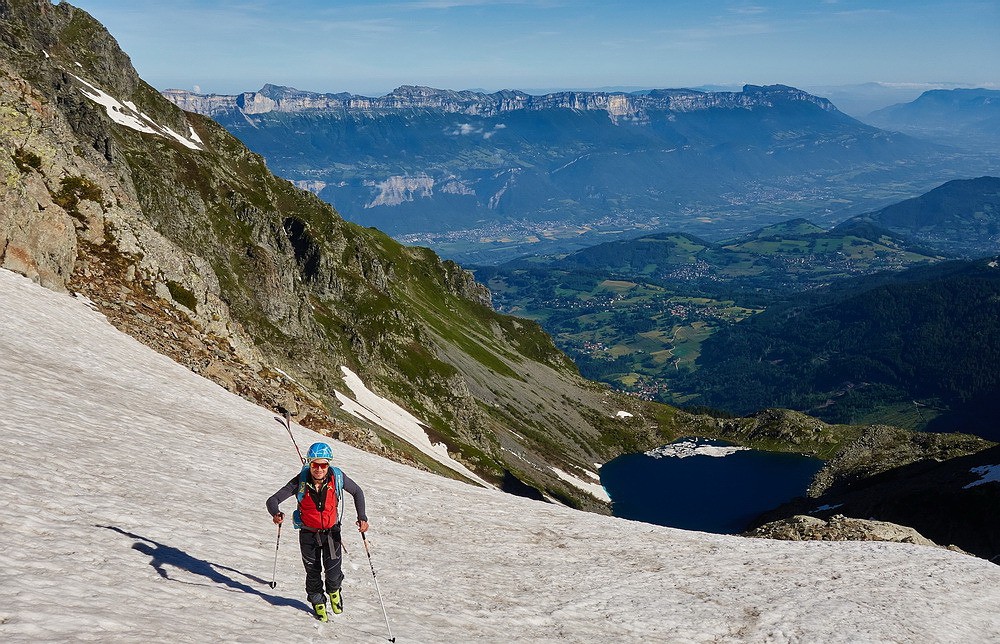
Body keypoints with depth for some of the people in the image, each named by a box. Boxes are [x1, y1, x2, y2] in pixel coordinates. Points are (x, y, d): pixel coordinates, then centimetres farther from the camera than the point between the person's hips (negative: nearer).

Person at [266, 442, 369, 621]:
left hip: (331, 531, 0)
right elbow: (273, 500, -18)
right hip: (308, 533, 0)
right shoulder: (301, 481, -20)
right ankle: (318, 602, 37)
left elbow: (357, 492, 0)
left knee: (333, 571, -10)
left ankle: (334, 590, 27)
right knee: (313, 572, 7)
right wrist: (276, 514, -40)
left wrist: (362, 517, -10)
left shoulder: (337, 477, -18)